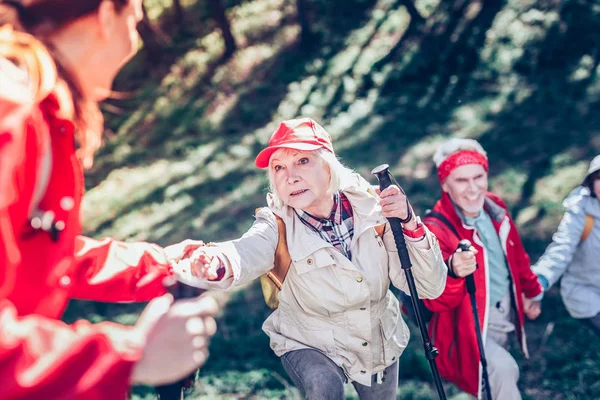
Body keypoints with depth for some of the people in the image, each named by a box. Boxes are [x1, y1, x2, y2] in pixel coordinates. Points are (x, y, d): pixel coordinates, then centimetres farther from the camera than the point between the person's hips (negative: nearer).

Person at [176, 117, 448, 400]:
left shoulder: (370, 207, -20)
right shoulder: (278, 225, -24)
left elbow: (430, 287, -20)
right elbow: (248, 251, -49)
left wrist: (410, 225, -35)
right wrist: (220, 264, -72)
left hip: (380, 342, 3)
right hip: (311, 344, -3)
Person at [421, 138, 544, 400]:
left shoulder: (495, 208, -4)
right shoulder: (436, 230, -26)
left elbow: (516, 256, 15)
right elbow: (434, 301, -34)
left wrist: (531, 291, 25)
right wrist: (452, 271, -54)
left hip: (507, 311, 7)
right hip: (468, 325, -7)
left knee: (500, 373, 25)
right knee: (503, 370, -26)